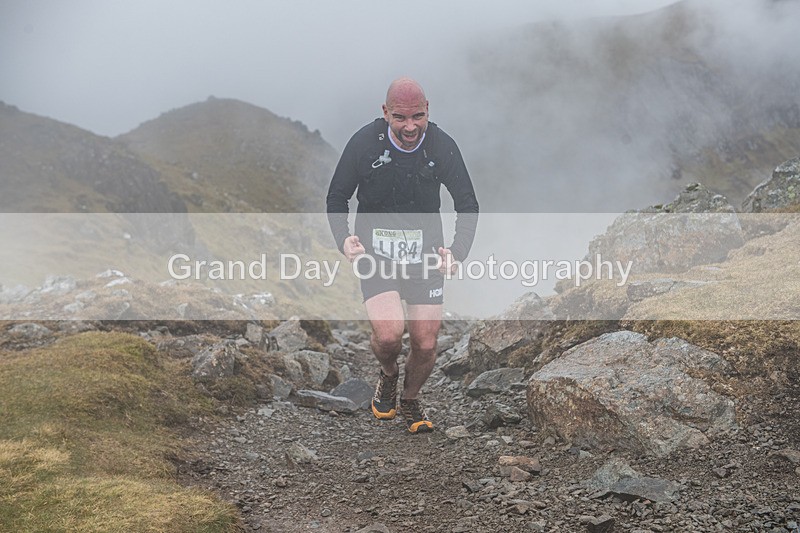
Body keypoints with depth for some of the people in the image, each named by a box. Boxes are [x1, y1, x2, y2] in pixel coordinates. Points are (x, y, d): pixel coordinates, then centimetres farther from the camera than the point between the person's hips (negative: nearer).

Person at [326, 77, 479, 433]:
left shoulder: (442, 146, -10)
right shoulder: (365, 143, -13)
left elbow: (468, 205, -1)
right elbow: (337, 197, -1)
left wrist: (457, 252, -17)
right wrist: (344, 239, -19)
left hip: (425, 255, 2)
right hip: (375, 253, -1)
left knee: (425, 345, 0)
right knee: (388, 334, -22)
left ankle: (410, 401, 31)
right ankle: (388, 376, 15)